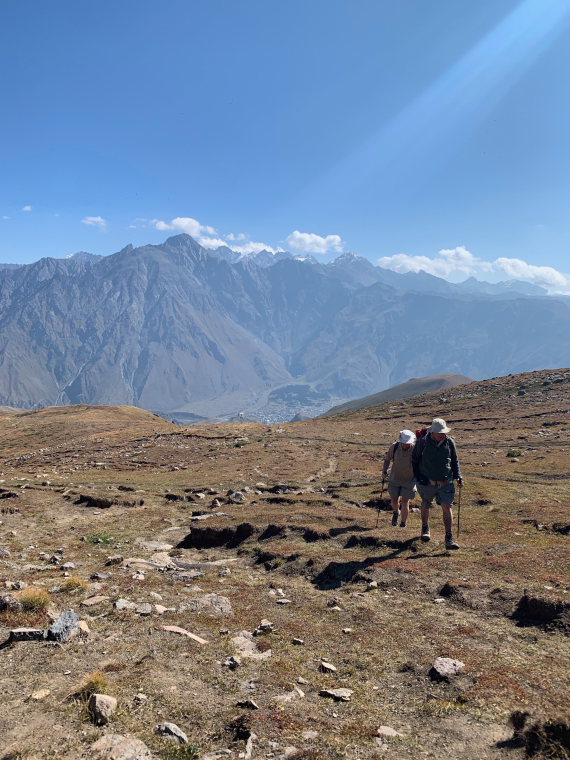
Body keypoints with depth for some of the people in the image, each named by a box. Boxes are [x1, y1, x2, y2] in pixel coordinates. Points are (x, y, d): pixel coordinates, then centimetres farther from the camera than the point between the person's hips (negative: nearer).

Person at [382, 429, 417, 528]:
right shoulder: (394, 446, -13)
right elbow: (387, 459, 3)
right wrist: (384, 471, -6)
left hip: (409, 480, -2)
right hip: (394, 478, 2)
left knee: (405, 502, -4)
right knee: (394, 500, 10)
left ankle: (403, 524, 14)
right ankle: (396, 513, 45)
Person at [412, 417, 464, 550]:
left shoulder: (449, 442, -3)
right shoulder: (423, 442, -11)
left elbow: (455, 461, 10)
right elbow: (415, 459, 2)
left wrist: (458, 476, 0)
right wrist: (418, 476, -2)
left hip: (446, 483, 1)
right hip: (427, 483, -1)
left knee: (447, 507, -8)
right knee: (426, 505, 18)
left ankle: (449, 539, -5)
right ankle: (425, 529, 43)